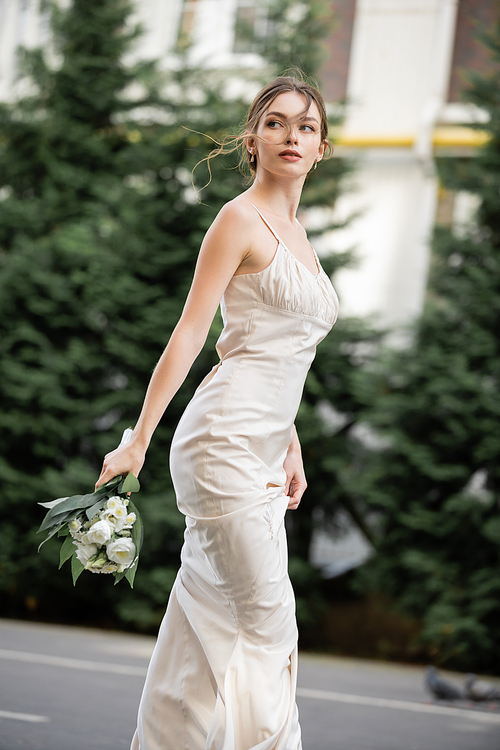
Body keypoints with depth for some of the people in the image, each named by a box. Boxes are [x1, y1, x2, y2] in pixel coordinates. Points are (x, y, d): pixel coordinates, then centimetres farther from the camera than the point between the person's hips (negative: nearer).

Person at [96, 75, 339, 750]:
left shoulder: (292, 232, 19)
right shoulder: (240, 219, -7)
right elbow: (190, 332, -12)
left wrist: (291, 447, 21)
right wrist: (138, 441, -15)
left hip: (261, 451, 8)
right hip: (225, 438, -8)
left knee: (212, 614, 10)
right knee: (265, 617, -7)